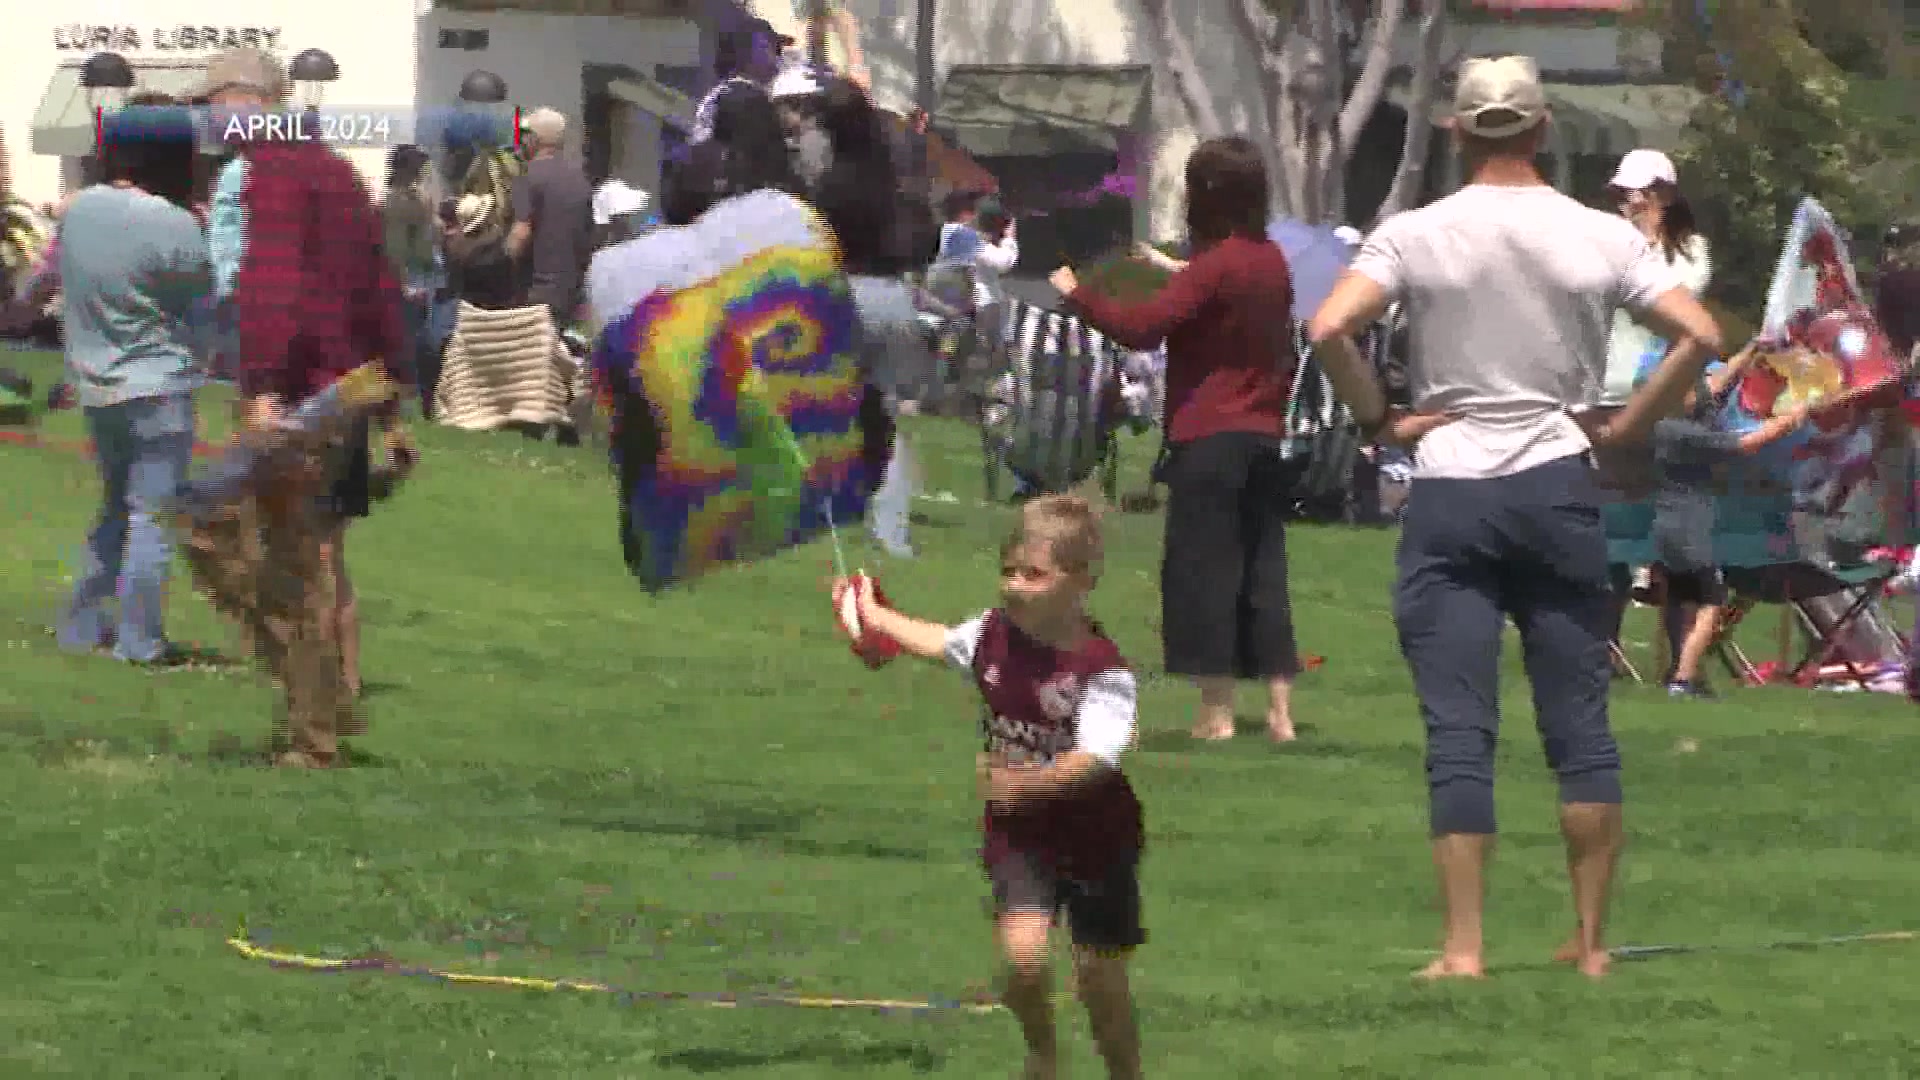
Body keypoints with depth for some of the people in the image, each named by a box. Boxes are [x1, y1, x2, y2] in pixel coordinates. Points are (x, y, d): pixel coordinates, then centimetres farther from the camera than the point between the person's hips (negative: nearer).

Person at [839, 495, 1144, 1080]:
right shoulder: (994, 635, -5)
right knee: (1023, 955, -16)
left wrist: (1025, 784, -45)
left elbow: (1094, 760, -32)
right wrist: (875, 614, 32)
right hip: (1020, 835, 3)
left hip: (1094, 838, -3)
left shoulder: (1103, 669, -23)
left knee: (1099, 976, 6)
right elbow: (940, 641, 19)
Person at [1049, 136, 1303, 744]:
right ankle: (1280, 710, 8)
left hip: (1208, 440, -7)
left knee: (1202, 567, -1)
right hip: (1264, 437, 7)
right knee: (1263, 570, 10)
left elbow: (1140, 329, -22)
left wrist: (1076, 296, -12)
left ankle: (1217, 710, -2)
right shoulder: (1272, 263, 9)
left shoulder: (1214, 267, -14)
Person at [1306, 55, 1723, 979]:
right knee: (1579, 722, 9)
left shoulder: (1416, 236, -4)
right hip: (1557, 483, 1)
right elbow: (1699, 335, -6)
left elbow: (1327, 330, -16)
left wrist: (1380, 420, -4)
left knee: (1458, 731, -1)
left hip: (1449, 493, -1)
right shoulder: (1598, 238, 0)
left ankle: (1463, 947, -6)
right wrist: (1623, 426, 2)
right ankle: (1592, 940, 12)